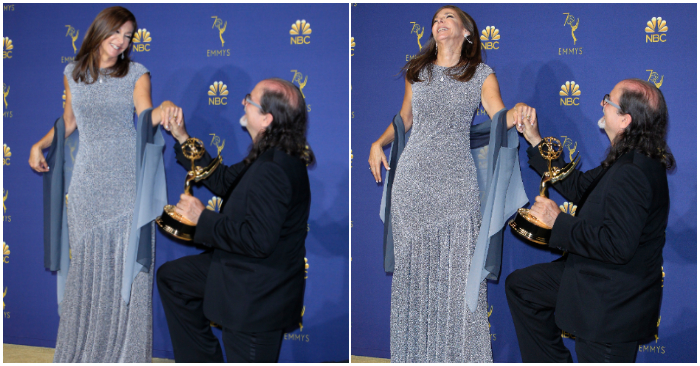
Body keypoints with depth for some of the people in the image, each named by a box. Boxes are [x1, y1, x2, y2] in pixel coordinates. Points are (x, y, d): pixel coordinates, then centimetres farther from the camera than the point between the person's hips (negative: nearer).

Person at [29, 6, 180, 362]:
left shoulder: (136, 74, 2)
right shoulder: (73, 73, 11)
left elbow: (145, 116, -13)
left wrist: (162, 112, -34)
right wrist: (40, 145, 9)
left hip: (128, 181, -2)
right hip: (88, 181, 3)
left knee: (127, 265, -2)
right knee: (86, 262, 6)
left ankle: (125, 351, 9)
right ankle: (82, 349, 19)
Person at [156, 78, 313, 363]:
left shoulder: (274, 170, -30)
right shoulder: (269, 157, 3)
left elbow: (258, 240, -32)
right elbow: (223, 181, 17)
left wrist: (203, 218, -19)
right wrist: (182, 138, 15)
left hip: (257, 297, -11)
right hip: (238, 268, 11)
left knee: (247, 359, 4)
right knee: (169, 276, 22)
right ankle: (202, 359, 29)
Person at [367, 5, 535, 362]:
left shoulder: (481, 75, 4)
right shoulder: (417, 71, 12)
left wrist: (517, 112, -31)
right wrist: (379, 143, 8)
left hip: (456, 179, -2)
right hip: (412, 176, 3)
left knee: (457, 265, -3)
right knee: (412, 262, 6)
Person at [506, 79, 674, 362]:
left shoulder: (632, 173, -29)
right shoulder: (629, 160, 4)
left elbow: (617, 246, -33)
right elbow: (578, 187, 16)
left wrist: (558, 222, -22)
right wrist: (535, 141, 16)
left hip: (611, 305, -10)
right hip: (593, 276, 10)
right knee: (519, 285, 18)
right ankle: (550, 360, 27)